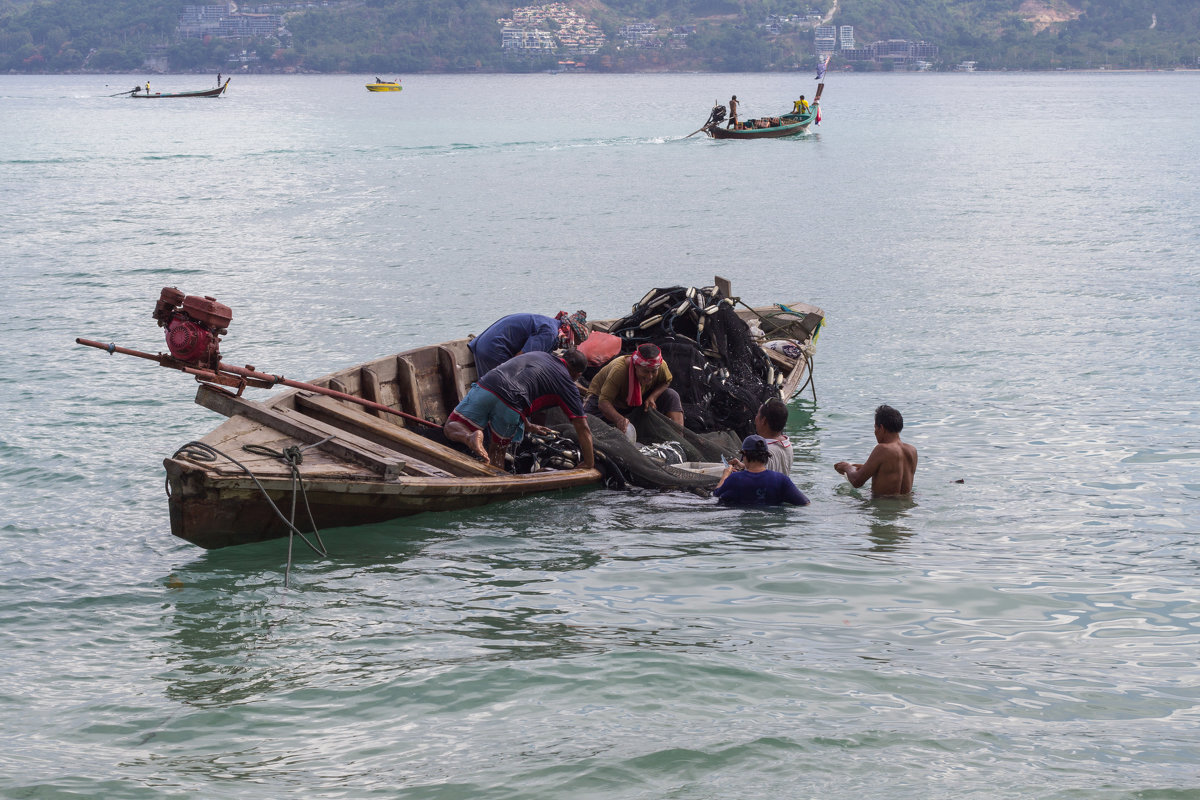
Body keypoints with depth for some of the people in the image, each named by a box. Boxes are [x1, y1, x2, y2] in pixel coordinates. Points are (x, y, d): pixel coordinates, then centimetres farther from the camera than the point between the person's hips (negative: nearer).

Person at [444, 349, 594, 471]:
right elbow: (583, 429, 14)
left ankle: (470, 437, -14)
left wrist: (528, 425, 55)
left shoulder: (537, 354, 33)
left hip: (484, 387, 3)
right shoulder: (567, 383, 16)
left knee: (450, 428, 16)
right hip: (509, 405, -3)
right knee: (497, 450, 23)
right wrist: (589, 465, 23)